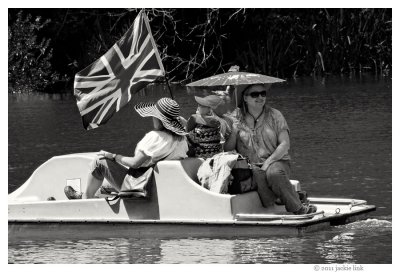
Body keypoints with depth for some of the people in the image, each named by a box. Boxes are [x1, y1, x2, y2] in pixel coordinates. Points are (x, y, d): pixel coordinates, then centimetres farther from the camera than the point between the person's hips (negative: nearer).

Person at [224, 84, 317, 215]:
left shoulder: (275, 115, 6)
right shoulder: (236, 118, 6)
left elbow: (285, 144, -1)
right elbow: (227, 149, 2)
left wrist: (268, 162, -14)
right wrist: (234, 131, -16)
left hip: (276, 161, 0)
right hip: (249, 165, 0)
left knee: (274, 173, -36)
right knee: (257, 175, -36)